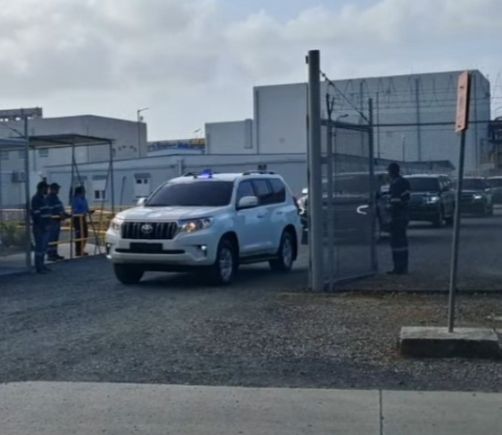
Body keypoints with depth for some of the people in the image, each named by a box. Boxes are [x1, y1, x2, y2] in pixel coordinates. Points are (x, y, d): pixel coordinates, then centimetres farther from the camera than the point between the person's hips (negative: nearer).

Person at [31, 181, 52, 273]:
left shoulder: (44, 198, 17)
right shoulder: (36, 199, -13)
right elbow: (35, 214, -19)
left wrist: (48, 224, 20)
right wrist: (38, 226, -22)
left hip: (45, 227, 10)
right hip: (39, 228, -10)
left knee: (44, 246, 14)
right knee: (39, 247, -7)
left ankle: (41, 265, 21)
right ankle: (38, 267, -3)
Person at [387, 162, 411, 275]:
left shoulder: (396, 184, -16)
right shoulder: (405, 182, 14)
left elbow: (395, 202, -21)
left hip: (397, 217, -10)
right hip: (404, 216, 10)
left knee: (397, 243, -7)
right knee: (403, 241, 14)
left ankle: (398, 268, -6)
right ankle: (404, 267, 19)